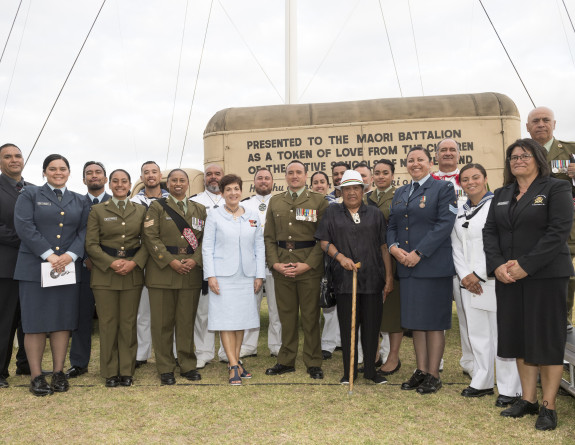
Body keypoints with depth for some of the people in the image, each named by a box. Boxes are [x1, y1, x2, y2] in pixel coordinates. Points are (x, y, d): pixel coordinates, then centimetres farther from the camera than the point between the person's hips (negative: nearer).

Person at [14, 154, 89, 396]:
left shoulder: (80, 201, 14)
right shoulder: (30, 195, 5)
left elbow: (84, 231, 5)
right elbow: (24, 226, -7)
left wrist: (71, 255, -13)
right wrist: (49, 254, -15)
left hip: (68, 268, 3)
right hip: (35, 267, -3)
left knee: (63, 321, 5)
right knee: (35, 321, 0)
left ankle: (59, 372, 14)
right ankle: (36, 376, 9)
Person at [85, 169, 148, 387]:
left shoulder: (140, 210, 10)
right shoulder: (98, 210, 6)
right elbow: (91, 244, -1)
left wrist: (134, 263, -11)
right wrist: (112, 263, -13)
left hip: (133, 272, 1)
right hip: (105, 272, -1)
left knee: (128, 323, 4)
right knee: (108, 323, 2)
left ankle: (127, 371, 15)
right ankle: (110, 372, 15)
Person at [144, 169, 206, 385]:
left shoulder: (200, 209, 14)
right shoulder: (157, 207, 6)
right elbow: (151, 237, -4)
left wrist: (195, 260, -8)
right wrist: (170, 261, -13)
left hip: (191, 272, 2)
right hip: (162, 270, -2)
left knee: (187, 321, 7)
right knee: (162, 322, 3)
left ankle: (188, 365, 19)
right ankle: (165, 368, 14)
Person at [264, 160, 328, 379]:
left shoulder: (319, 201, 3)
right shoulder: (275, 201, 14)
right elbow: (269, 237, 11)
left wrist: (308, 264, -12)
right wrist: (275, 263, -3)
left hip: (309, 267, -3)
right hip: (281, 266, 3)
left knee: (310, 316, 3)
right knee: (286, 315, 8)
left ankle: (313, 363, 15)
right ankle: (286, 361, 20)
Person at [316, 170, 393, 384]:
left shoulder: (375, 214, 10)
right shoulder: (332, 212, 7)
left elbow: (384, 247, 9)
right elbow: (324, 241, 4)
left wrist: (389, 276, 4)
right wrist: (340, 257, -12)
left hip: (372, 277, 1)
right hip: (344, 278, -1)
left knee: (372, 324, 6)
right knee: (348, 325, 4)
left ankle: (370, 369, 21)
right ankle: (349, 371, 17)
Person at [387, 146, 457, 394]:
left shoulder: (443, 188, -1)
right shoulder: (400, 194, 17)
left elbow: (445, 224, -11)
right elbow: (392, 226, 16)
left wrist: (418, 253, -17)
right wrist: (393, 247, -5)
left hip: (433, 265, -6)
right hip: (406, 266, 6)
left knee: (434, 321, 1)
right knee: (415, 320, 10)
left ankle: (433, 375, 11)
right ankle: (421, 371, 21)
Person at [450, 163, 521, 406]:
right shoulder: (461, 211, 14)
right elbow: (456, 246, 12)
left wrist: (478, 274, -13)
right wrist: (464, 275, -1)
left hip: (493, 281, -6)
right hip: (469, 283, 6)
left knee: (501, 333, -2)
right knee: (477, 333, 12)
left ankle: (509, 389, 9)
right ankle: (482, 382, 24)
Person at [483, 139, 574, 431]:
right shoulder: (501, 194, 15)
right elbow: (489, 231, 8)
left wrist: (525, 265, -18)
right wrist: (497, 265, -9)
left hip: (546, 275, -5)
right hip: (507, 276, 5)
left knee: (547, 338, 0)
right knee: (518, 336, 8)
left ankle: (548, 406, 10)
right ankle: (528, 399, 20)